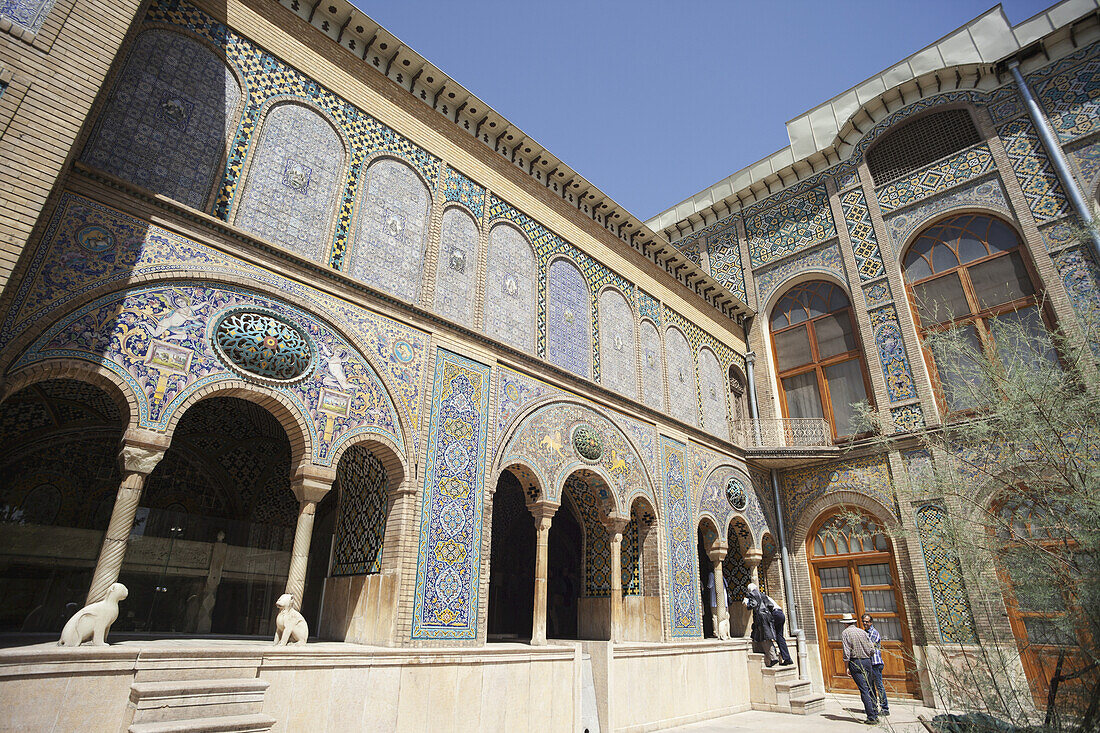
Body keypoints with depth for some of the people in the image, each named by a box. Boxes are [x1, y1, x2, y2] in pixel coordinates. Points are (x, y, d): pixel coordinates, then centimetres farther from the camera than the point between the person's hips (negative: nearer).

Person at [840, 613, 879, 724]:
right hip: (867, 661, 5)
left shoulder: (845, 633, -4)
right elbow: (872, 650, 7)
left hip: (855, 662, -5)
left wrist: (847, 668, -4)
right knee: (869, 689, 15)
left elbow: (847, 653, -10)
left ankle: (871, 717, -5)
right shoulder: (862, 632, 9)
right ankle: (875, 714, 17)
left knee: (864, 690, -4)